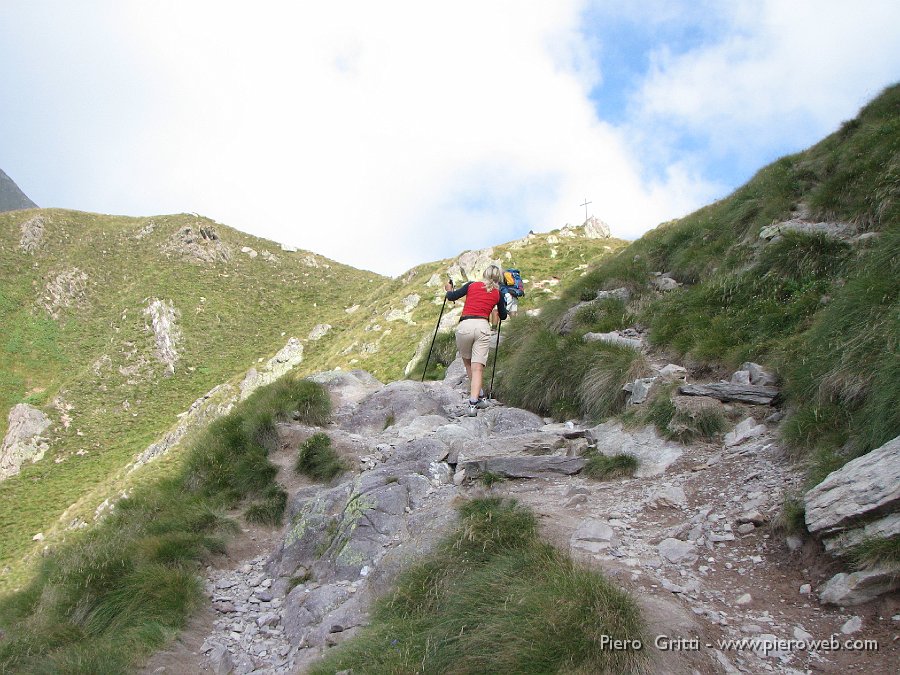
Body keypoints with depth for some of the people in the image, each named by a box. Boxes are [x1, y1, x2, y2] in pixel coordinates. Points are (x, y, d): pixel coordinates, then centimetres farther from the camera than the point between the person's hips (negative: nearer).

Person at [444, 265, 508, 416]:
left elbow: (451, 297, 10)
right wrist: (497, 311, 50)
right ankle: (473, 403, -16)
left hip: (465, 325, 0)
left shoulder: (472, 285, 12)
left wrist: (449, 289, 32)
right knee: (477, 367, -4)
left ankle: (479, 395, 16)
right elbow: (503, 316, 27)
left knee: (467, 363, 19)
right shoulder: (498, 293, 16)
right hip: (483, 326, 0)